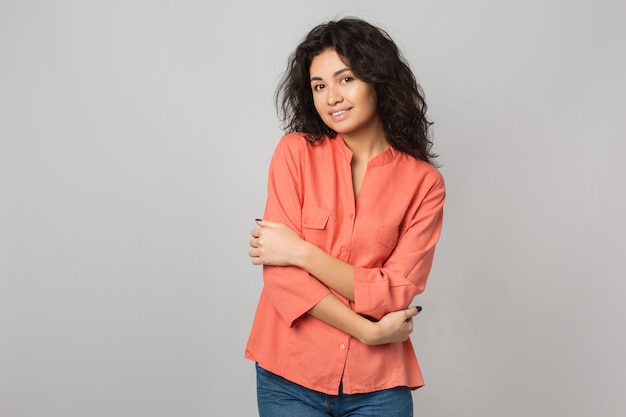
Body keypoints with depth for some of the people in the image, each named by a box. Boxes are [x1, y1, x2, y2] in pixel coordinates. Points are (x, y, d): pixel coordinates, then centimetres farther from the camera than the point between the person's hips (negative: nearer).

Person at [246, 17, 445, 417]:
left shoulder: (423, 181, -4)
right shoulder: (296, 152, -3)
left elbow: (395, 295, -9)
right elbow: (280, 273, -9)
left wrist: (303, 252, -14)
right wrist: (368, 331, -13)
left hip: (378, 384, 0)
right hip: (290, 376, 0)